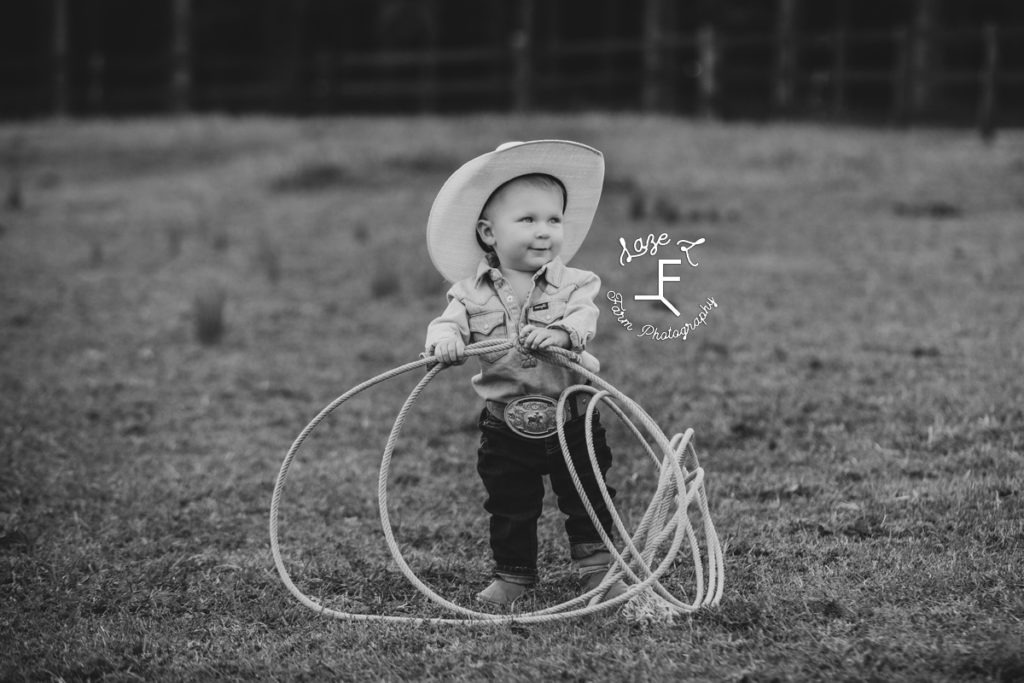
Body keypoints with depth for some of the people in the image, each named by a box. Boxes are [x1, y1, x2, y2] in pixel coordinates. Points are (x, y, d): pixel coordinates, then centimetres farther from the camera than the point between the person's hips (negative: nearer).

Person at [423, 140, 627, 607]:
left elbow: (585, 318, -21)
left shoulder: (572, 284, -7)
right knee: (509, 510, 10)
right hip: (506, 429, 1)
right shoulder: (472, 293, -5)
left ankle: (597, 569, 20)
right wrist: (444, 340, -36)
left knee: (587, 501, 7)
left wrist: (561, 332, -43)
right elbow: (449, 322, -12)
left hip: (572, 421, 0)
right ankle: (513, 575, 25)